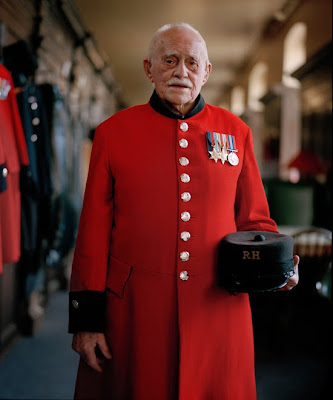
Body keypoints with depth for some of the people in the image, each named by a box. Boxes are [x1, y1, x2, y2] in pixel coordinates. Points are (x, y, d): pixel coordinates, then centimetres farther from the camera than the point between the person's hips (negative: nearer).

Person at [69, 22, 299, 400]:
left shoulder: (236, 131, 6)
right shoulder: (113, 133, 0)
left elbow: (254, 219, 12)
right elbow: (94, 230, 0)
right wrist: (86, 319, -3)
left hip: (218, 310, 2)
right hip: (133, 312, -1)